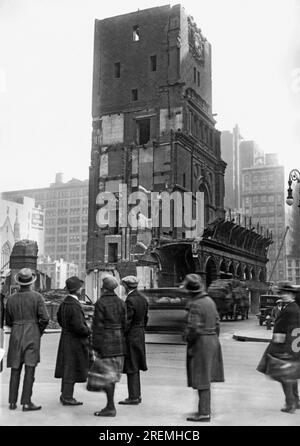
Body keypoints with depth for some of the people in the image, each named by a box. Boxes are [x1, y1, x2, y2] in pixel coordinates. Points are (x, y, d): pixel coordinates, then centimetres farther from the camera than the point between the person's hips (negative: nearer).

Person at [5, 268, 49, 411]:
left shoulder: (11, 299, 1)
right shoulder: (37, 297, -8)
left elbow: (8, 321, 8)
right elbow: (45, 318, -13)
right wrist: (39, 332, 4)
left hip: (16, 335, 3)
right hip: (32, 335, -3)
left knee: (15, 369, 12)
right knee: (30, 369, 0)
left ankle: (12, 402, 15)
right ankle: (26, 402, -1)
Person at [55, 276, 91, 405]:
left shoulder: (64, 302, 5)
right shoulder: (74, 305, -24)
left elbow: (60, 319, 18)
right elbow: (79, 327, -26)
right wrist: (89, 331, -9)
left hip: (65, 338, 9)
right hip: (75, 341, -9)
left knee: (67, 368, 18)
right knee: (72, 369, 0)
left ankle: (65, 394, 28)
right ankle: (67, 397, 8)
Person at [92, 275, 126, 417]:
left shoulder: (100, 303, -12)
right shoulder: (121, 303, 6)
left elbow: (98, 326, -14)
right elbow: (124, 324, 8)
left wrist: (95, 347, -10)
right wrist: (121, 340, 17)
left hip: (105, 342, -7)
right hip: (118, 342, 7)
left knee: (107, 375, 0)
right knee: (112, 375, 15)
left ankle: (111, 407, 3)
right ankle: (110, 406, 21)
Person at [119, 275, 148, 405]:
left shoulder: (130, 300, -19)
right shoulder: (143, 298, 8)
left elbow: (126, 322, -21)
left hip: (130, 336, -9)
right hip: (140, 335, 9)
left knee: (131, 369, -1)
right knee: (135, 367, 17)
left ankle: (133, 397, 5)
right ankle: (136, 395, 24)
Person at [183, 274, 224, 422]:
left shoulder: (195, 305, -18)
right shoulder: (209, 300, 8)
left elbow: (194, 328, -25)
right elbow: (217, 323, 12)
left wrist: (187, 338, -9)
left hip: (200, 343, -9)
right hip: (212, 341, 9)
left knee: (201, 380, -2)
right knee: (205, 378, 18)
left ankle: (204, 413, 3)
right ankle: (205, 408, 28)